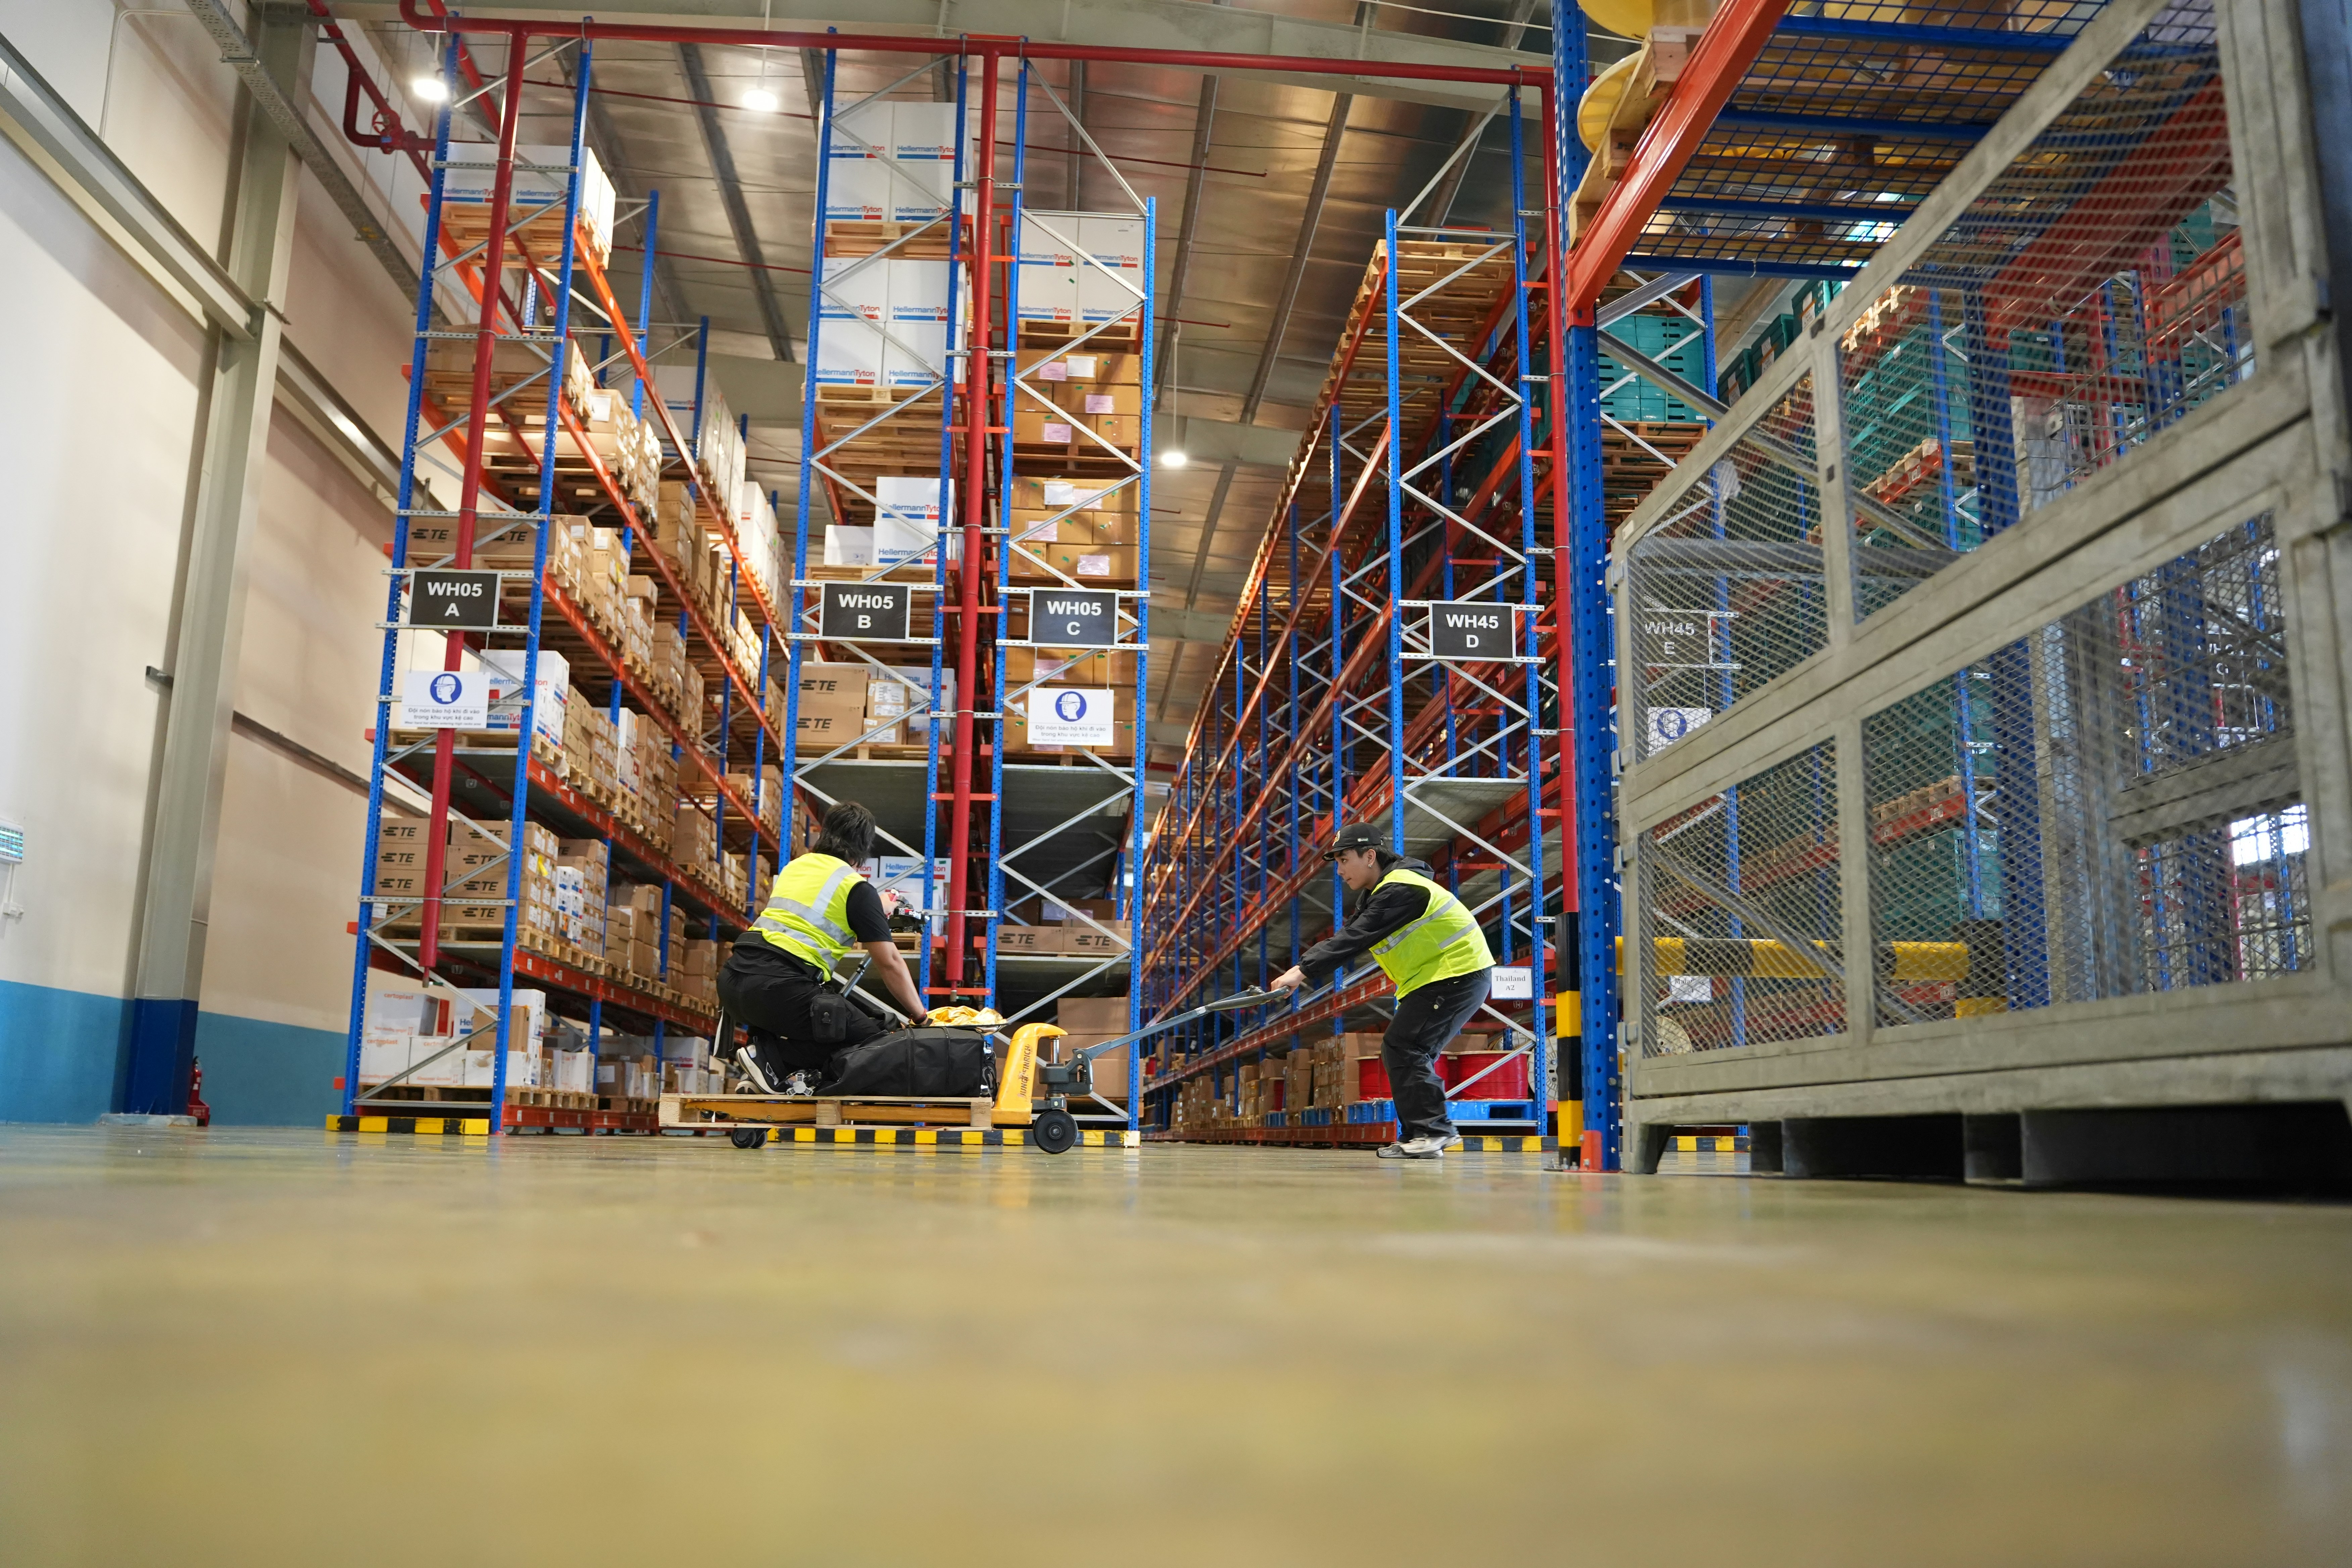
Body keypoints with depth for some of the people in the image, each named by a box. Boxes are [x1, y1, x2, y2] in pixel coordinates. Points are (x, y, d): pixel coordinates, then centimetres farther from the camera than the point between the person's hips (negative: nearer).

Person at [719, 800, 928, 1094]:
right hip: (779, 987, -8)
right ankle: (771, 1058, -13)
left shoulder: (794, 867, 23)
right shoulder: (858, 889, 4)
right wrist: (921, 1018, 10)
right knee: (869, 1038, -4)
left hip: (731, 981, 8)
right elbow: (890, 963, 1)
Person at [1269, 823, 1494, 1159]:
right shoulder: (1375, 894, 14)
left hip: (1457, 974, -11)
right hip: (1434, 978, 11)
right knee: (1409, 1053, 9)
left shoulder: (1400, 891, -20)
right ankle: (1419, 1138, 13)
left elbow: (1354, 940, -28)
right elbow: (1346, 937, 7)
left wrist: (1304, 971, -30)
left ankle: (1433, 1130, -13)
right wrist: (1302, 970, -8)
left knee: (1402, 1047, -15)